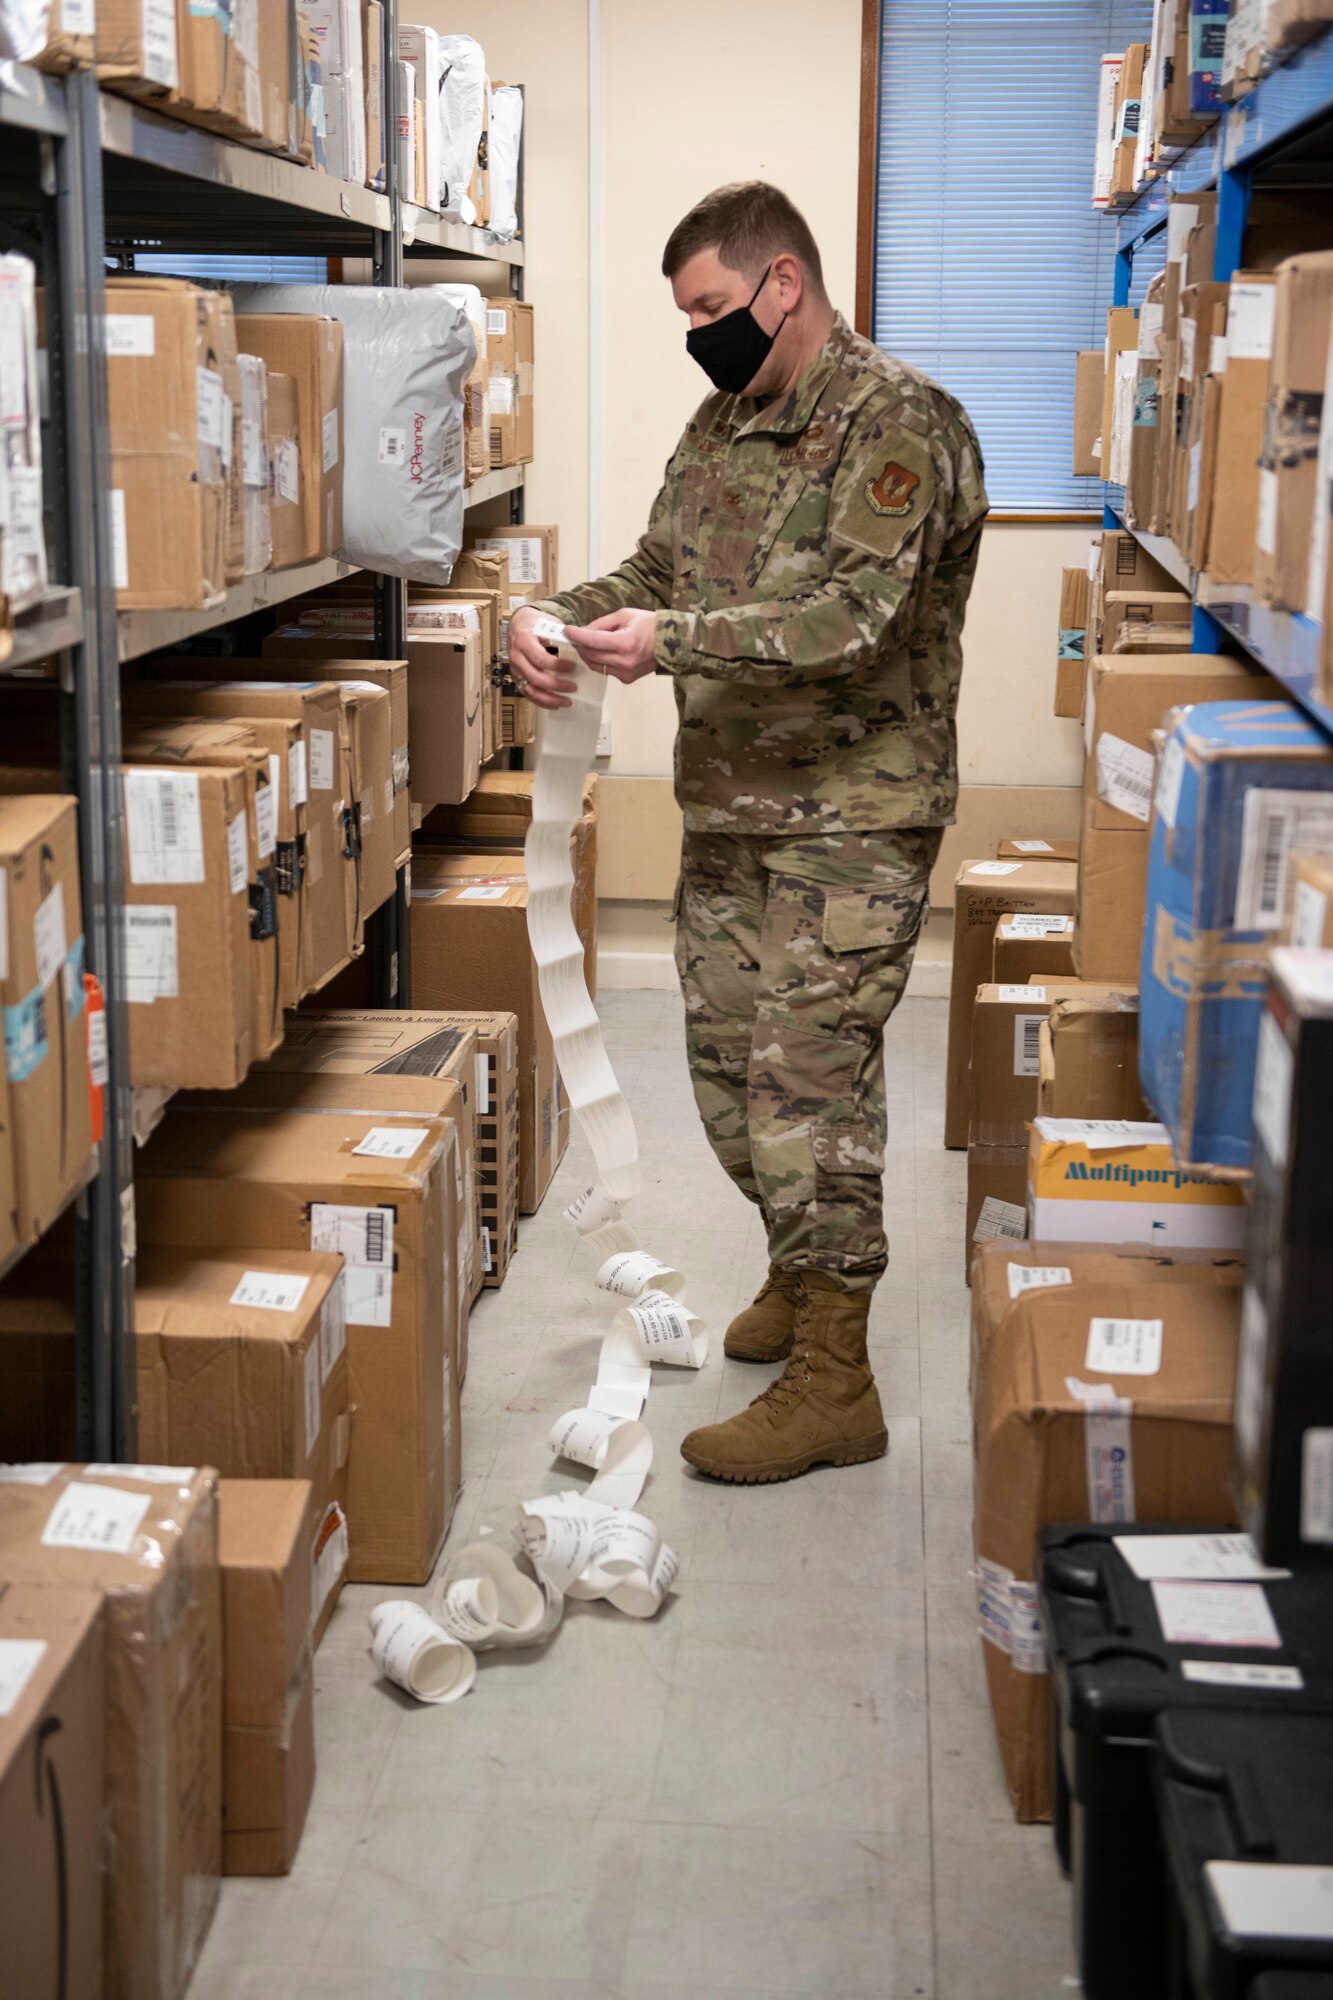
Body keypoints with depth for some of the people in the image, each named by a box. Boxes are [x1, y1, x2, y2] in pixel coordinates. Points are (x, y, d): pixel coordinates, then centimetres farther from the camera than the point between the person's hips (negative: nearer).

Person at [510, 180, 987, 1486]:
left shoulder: (898, 424, -14)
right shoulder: (722, 424, 13)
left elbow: (860, 616, -24)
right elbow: (657, 570, 17)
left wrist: (672, 640, -30)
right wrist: (559, 617, -4)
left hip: (850, 821, -8)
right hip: (729, 807, 8)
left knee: (808, 1082, -7)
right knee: (726, 1064, 15)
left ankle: (831, 1386, 3)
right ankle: (802, 1272, 38)